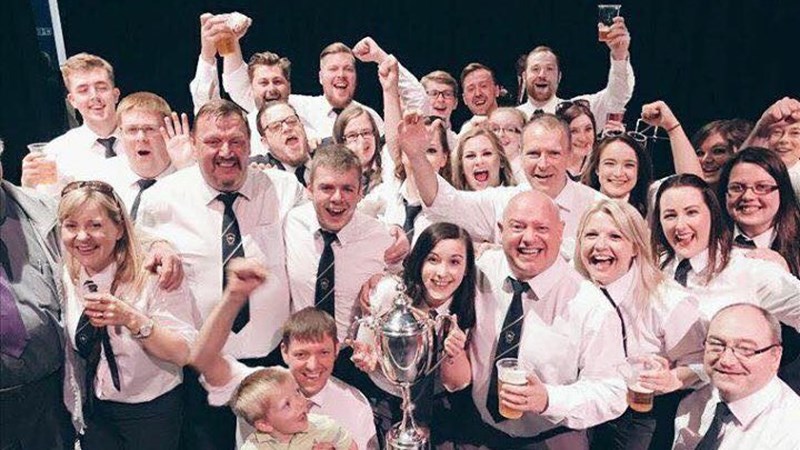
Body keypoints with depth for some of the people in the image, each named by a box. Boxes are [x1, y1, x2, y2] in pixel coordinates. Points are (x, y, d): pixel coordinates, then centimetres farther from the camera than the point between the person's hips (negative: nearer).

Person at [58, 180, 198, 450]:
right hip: (93, 412, 4)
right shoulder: (63, 278, -6)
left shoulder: (152, 275, -21)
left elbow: (184, 353, -25)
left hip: (152, 413, -4)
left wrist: (132, 319, -36)